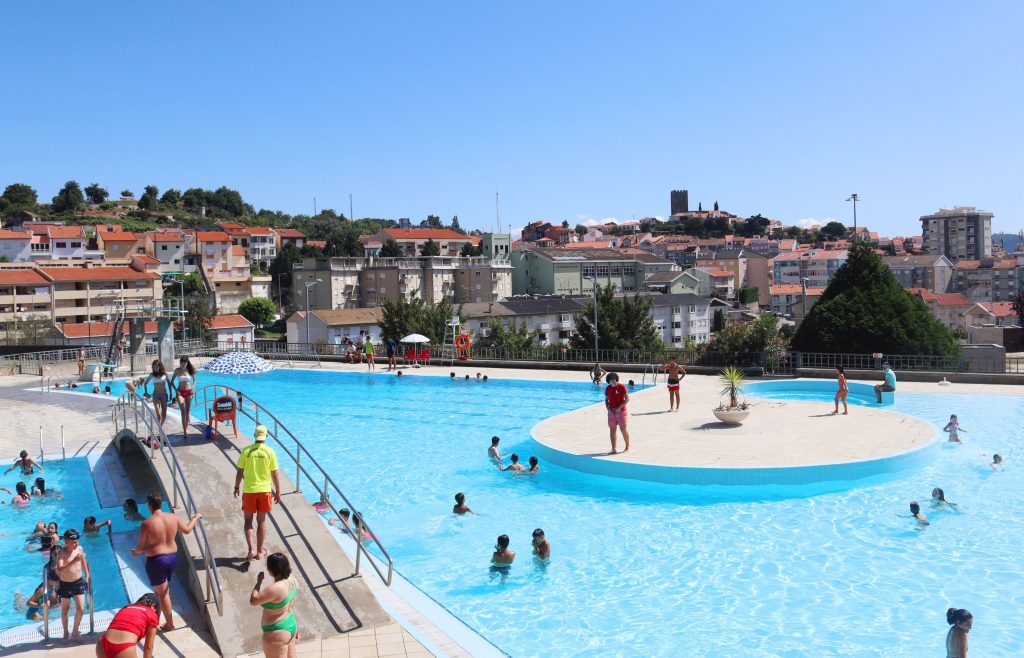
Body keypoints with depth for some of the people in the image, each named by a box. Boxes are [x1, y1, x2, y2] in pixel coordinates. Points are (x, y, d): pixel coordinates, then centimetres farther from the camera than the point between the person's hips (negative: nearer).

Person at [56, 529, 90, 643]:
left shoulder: (79, 548, -6)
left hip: (79, 582, 3)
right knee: (65, 610, 12)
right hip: (65, 584, -3)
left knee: (80, 609, -1)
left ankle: (75, 632, 21)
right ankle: (66, 633, 33)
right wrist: (74, 560, -39)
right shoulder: (61, 552, -19)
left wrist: (87, 576, 15)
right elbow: (60, 569, -31)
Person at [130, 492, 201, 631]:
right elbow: (187, 530, 12)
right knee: (163, 590, 23)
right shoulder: (173, 517, -5)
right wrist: (195, 518, 30)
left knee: (163, 593, 7)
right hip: (173, 556, 6)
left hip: (156, 561, -6)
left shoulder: (147, 523, -19)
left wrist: (135, 552, 12)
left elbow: (142, 548, -11)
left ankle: (170, 624, 14)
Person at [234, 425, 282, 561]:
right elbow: (274, 474, -4)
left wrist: (236, 487, 12)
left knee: (248, 520, 13)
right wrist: (278, 491, 5)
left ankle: (250, 551, 2)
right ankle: (260, 551, 17)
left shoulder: (246, 451, -6)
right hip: (264, 490, 0)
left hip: (249, 490, 0)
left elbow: (240, 471, -2)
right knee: (261, 521, 11)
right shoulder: (270, 452, -6)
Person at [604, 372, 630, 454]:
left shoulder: (621, 387, -9)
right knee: (612, 430, 4)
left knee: (623, 429, 0)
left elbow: (627, 399, -10)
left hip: (621, 411, -4)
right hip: (611, 412, 4)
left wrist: (619, 407, -16)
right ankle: (613, 449, 10)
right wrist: (607, 408, -4)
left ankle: (627, 446, 16)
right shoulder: (608, 388, 5)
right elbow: (606, 399, 14)